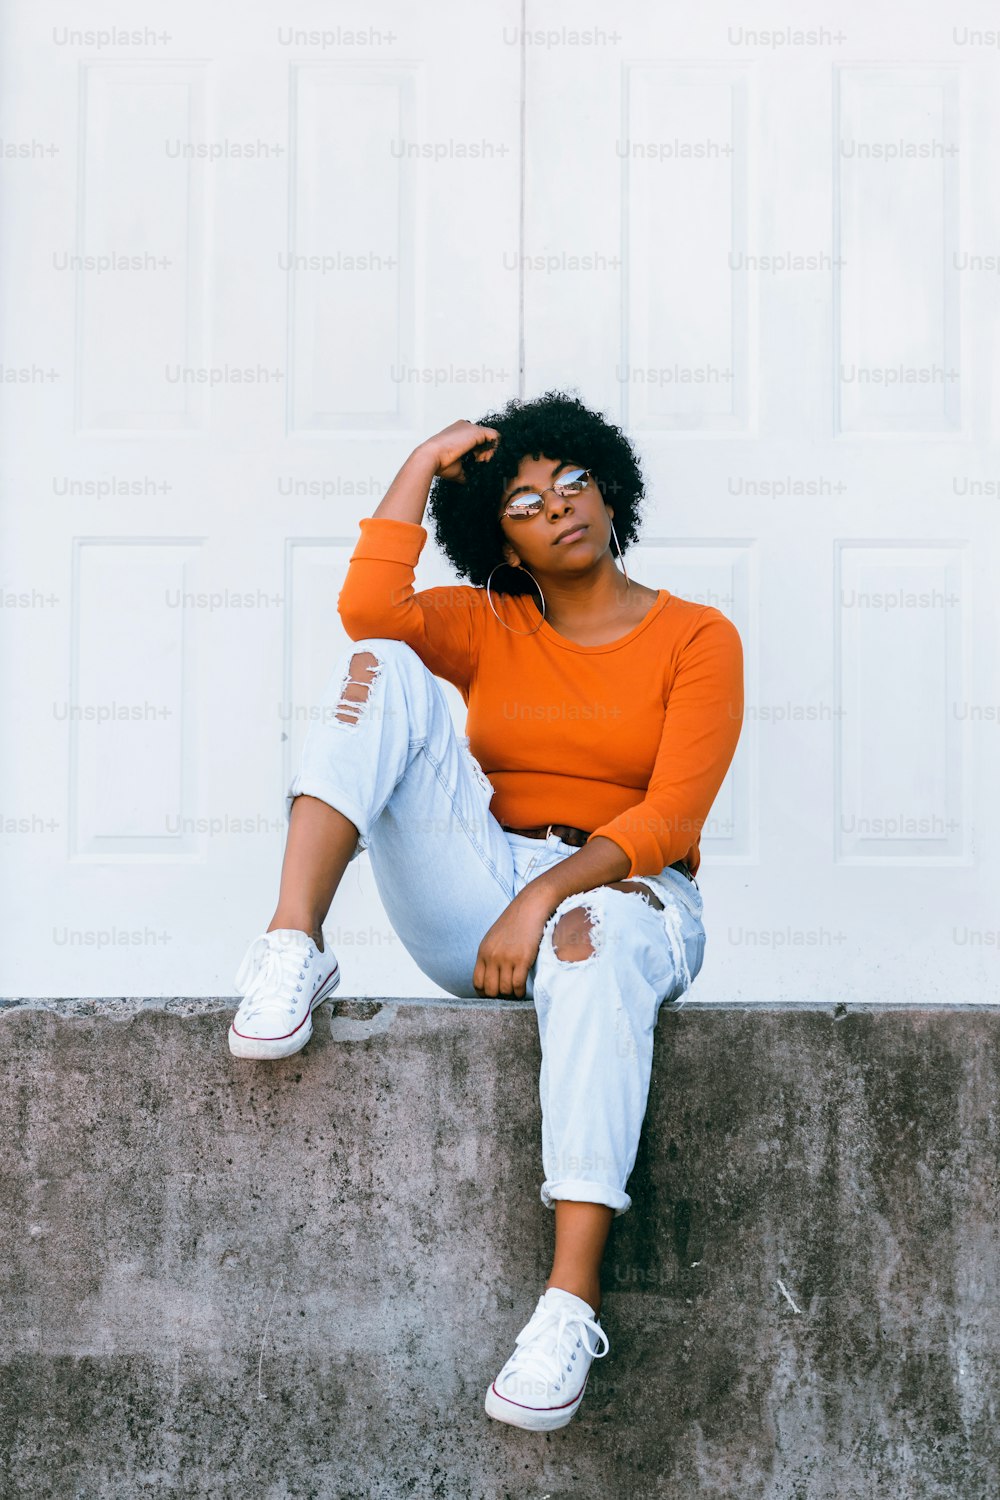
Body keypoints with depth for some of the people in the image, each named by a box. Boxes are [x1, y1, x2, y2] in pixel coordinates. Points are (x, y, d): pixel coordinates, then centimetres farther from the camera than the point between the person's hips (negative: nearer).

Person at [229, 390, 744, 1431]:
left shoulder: (696, 638, 5)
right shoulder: (486, 629, 16)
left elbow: (670, 816, -8)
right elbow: (367, 608, -7)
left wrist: (550, 893, -23)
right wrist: (425, 463, 2)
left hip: (624, 893, -3)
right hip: (479, 903, 3)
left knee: (593, 943, -43)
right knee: (381, 670, -13)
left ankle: (571, 1303, -48)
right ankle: (294, 946, -32)